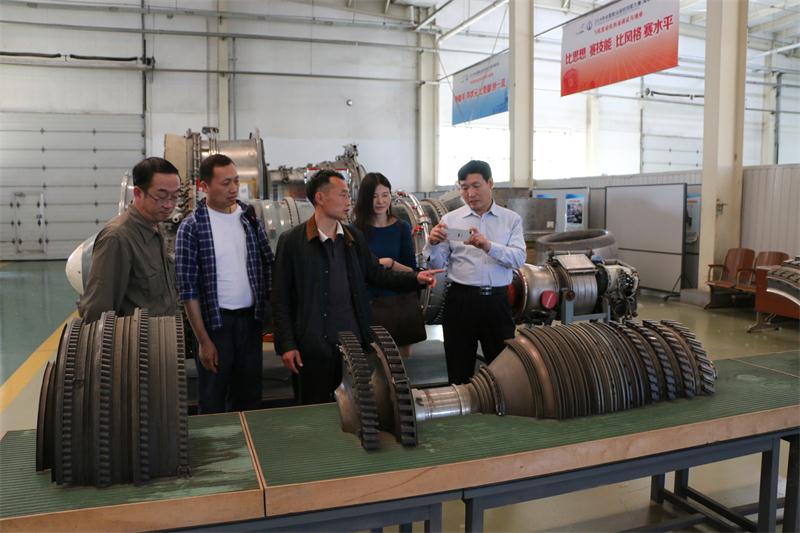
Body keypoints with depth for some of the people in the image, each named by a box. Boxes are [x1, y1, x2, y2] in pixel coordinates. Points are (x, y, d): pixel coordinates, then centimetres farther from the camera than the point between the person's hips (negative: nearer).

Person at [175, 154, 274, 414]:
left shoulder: (250, 218, 4)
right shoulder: (192, 227, -8)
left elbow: (268, 266, 9)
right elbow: (187, 288, -9)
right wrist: (203, 341, -11)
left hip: (251, 319, 4)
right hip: (215, 321, -4)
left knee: (249, 397, 15)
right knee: (213, 402, 9)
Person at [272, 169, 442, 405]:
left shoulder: (355, 238, 9)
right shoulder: (292, 241, -6)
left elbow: (375, 273, 13)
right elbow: (280, 299, -5)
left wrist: (416, 278, -1)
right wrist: (286, 346, -9)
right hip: (314, 346, -4)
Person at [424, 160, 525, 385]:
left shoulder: (511, 220, 4)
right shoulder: (450, 220, 4)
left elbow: (518, 258, -10)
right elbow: (437, 264, 2)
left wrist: (488, 246, -27)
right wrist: (432, 244, -19)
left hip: (497, 300, 0)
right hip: (460, 299, 0)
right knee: (459, 369, 9)